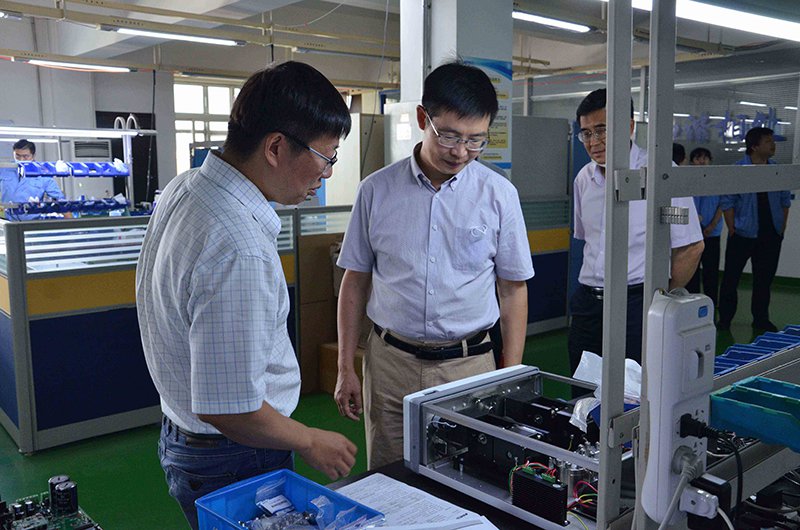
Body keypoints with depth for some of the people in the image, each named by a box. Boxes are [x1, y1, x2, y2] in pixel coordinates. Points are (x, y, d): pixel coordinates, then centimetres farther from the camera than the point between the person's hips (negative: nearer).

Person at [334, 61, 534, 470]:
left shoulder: (499, 194, -2)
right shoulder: (377, 190, -1)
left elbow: (513, 290, 3)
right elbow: (355, 282, 5)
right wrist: (345, 368, 4)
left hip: (469, 365, 0)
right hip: (390, 363, 1)